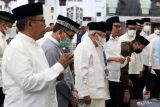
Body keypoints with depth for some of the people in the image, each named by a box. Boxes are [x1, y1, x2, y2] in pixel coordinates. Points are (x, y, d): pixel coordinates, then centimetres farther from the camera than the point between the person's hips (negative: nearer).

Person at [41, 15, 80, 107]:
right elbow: (58, 78, -21)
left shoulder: (58, 47, 11)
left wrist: (73, 91, 5)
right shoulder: (50, 49, -20)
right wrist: (72, 96, -10)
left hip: (64, 98, 9)